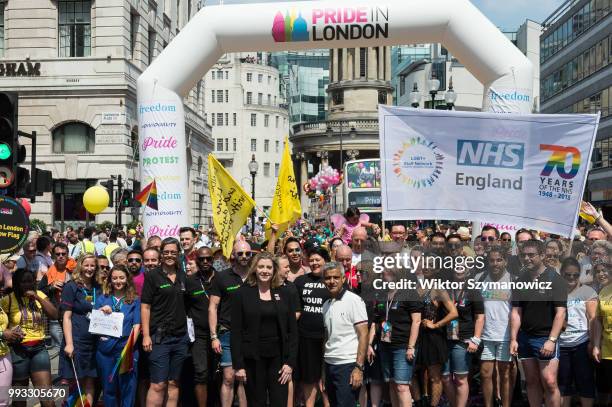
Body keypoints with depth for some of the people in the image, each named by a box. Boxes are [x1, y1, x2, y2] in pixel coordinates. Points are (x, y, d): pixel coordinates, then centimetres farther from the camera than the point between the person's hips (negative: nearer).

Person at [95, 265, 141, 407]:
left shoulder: (134, 300, 6)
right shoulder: (102, 299, 10)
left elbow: (136, 325, -2)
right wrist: (101, 311, -12)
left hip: (127, 348, -2)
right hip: (106, 348, 2)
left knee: (128, 387, -1)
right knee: (108, 387, 10)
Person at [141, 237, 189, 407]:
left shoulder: (183, 277, 10)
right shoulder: (152, 276, -3)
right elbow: (145, 307, -5)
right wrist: (146, 335, -12)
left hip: (180, 336, 5)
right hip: (160, 337, -5)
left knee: (173, 383, 9)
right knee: (158, 384, -7)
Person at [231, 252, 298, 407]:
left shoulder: (282, 294, 5)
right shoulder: (242, 293, -2)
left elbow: (292, 330, 4)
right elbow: (236, 332, -4)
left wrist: (290, 362, -4)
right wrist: (238, 365, -10)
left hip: (278, 357, 2)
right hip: (252, 358, -2)